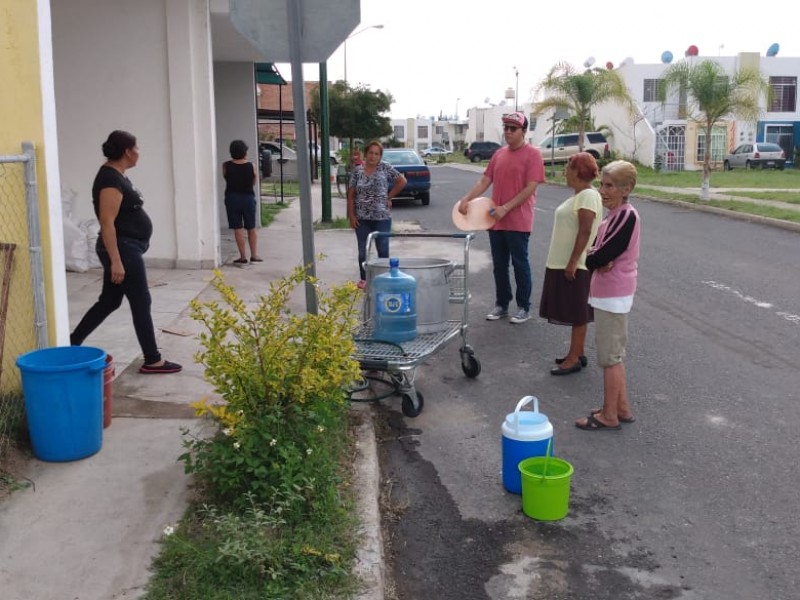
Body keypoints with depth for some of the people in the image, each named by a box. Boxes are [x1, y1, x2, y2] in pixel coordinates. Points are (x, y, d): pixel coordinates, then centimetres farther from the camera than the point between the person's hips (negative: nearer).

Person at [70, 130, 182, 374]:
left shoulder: (115, 175, 13)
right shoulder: (111, 179, -18)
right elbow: (107, 222, -23)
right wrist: (116, 261, -26)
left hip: (126, 248, 10)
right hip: (123, 250, -10)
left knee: (109, 301, 15)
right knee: (141, 303, -2)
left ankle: (72, 343, 23)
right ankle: (152, 361, 6)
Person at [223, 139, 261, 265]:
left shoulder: (226, 166, -8)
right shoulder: (251, 166, -8)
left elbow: (226, 178, 6)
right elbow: (254, 181, 5)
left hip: (232, 198, 0)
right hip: (248, 198, 1)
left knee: (238, 228, 3)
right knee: (251, 228, 13)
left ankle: (243, 256, 3)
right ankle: (254, 255, 16)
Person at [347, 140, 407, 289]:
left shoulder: (385, 168, -2)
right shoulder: (357, 170, 2)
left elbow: (402, 181, 2)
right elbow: (351, 195, 3)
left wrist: (389, 197, 0)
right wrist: (351, 215, -2)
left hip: (382, 217, -2)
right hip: (362, 218, 2)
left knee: (383, 249, 7)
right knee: (363, 250, 9)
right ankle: (364, 278, 22)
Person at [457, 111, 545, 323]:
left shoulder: (532, 154, -8)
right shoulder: (499, 154, 11)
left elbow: (530, 188, -15)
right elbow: (484, 181, 10)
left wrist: (506, 208, -20)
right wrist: (466, 199, -6)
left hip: (518, 222, -6)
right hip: (496, 221, 6)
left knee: (520, 265, 3)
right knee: (499, 265, 12)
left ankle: (524, 308, 14)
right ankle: (501, 305, 23)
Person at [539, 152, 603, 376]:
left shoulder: (588, 196, -17)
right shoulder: (579, 195, 14)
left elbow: (585, 232, -22)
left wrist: (573, 262, -24)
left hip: (576, 266, -10)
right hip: (562, 263, 10)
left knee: (578, 313, -3)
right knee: (575, 313, 14)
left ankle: (574, 359, 2)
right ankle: (577, 354, 23)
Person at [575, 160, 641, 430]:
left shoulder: (627, 217, -19)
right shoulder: (615, 215, 10)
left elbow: (602, 256, -23)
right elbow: (599, 248, 8)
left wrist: (592, 260, -3)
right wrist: (601, 259, -13)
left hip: (612, 295, -10)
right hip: (612, 293, 10)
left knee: (609, 355, 0)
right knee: (614, 353, 17)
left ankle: (609, 416, 10)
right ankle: (622, 408, 27)